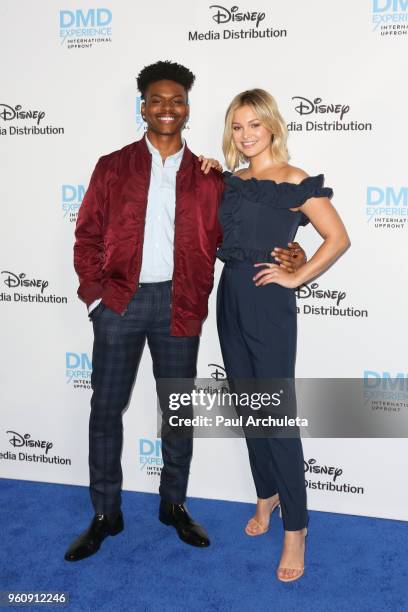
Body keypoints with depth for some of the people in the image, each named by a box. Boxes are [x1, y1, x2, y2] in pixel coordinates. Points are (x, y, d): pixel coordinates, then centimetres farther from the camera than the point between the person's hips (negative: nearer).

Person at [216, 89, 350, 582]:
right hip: (231, 298, 6)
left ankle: (295, 527, 9)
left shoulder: (295, 182, -6)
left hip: (269, 303, -6)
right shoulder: (230, 181, 11)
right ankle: (266, 495, 33)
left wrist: (296, 277, -9)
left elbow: (338, 238, -8)